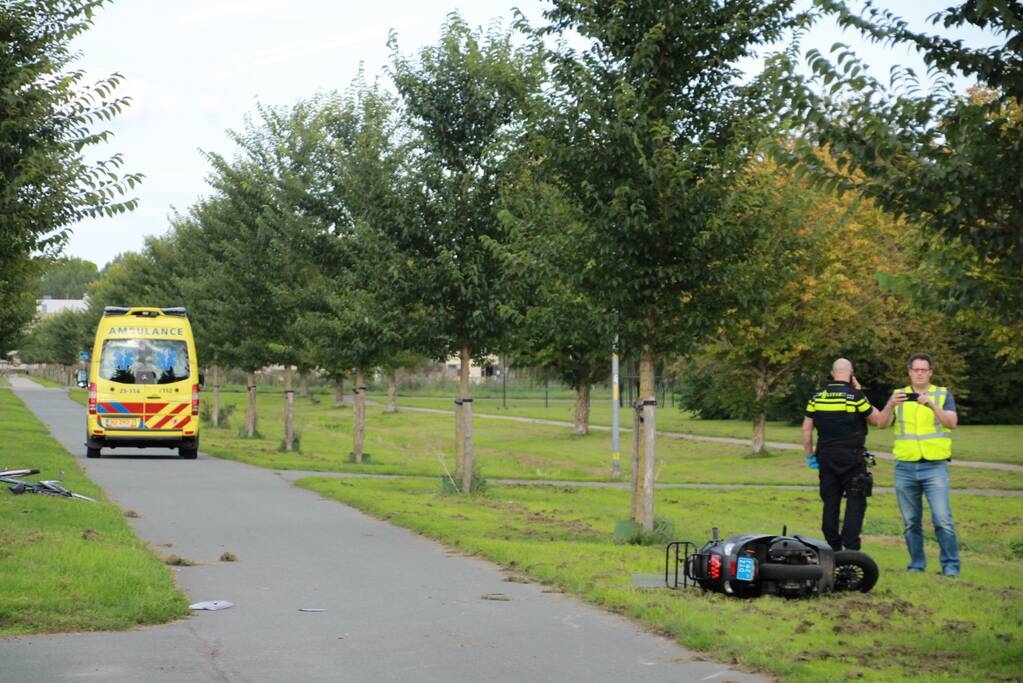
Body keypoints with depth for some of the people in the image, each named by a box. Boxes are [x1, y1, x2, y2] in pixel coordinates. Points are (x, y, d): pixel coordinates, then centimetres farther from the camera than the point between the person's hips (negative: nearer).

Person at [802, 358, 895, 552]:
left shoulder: (818, 396, 6)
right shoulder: (855, 396, -7)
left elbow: (806, 428, 7)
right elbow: (880, 421, -2)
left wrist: (810, 456, 13)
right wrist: (890, 405, 3)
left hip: (826, 457, 4)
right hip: (851, 457, -4)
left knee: (830, 503, 10)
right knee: (855, 503, -1)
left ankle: (832, 549, 13)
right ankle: (850, 548, -10)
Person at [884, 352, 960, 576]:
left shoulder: (943, 395, 7)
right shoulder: (898, 395, 11)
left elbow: (952, 423, -8)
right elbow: (883, 423, -2)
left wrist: (931, 405, -23)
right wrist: (891, 405, -22)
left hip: (935, 467, -2)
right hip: (905, 467, 2)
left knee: (943, 519, -12)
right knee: (910, 522, 6)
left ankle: (951, 565, -3)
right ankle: (916, 565, 15)